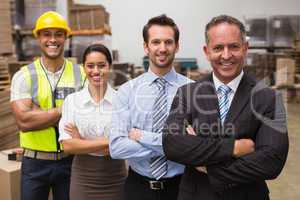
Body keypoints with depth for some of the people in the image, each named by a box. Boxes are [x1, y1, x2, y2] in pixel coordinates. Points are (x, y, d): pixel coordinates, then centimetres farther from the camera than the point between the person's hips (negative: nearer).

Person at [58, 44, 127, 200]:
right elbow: (67, 145, -12)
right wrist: (108, 142, -19)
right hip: (83, 178, 1)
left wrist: (82, 142, -13)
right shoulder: (71, 100, -4)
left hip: (115, 179, 0)